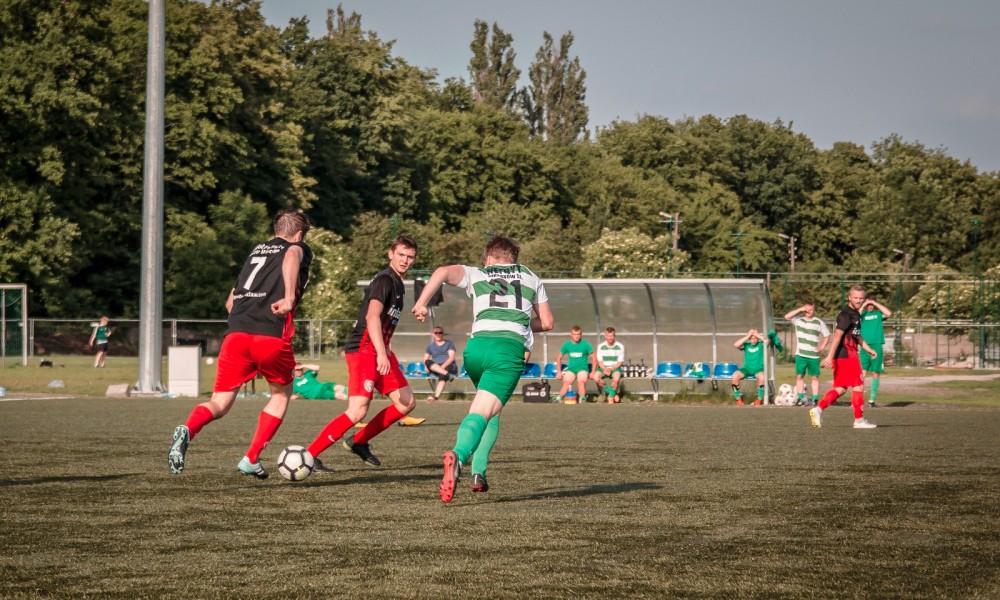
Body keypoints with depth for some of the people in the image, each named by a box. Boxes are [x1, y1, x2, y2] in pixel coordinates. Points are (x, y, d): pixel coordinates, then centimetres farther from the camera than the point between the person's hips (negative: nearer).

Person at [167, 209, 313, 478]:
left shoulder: (256, 251, 30)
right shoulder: (300, 248, 13)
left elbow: (230, 302, 32)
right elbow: (291, 257, -15)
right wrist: (290, 297, -27)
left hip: (236, 334, 4)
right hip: (273, 338, -4)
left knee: (219, 404, 4)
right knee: (281, 393, 23)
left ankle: (188, 429, -30)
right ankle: (251, 459, 16)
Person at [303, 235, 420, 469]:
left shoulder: (397, 283, 17)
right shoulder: (384, 280, -14)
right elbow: (372, 317, -28)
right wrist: (381, 353, -38)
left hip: (379, 350, 10)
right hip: (363, 349, -10)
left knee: (406, 404, 6)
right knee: (358, 410, -20)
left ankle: (359, 442, 15)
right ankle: (309, 455, -15)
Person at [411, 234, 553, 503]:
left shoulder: (477, 275, 21)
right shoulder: (531, 278, 25)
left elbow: (443, 272, 2)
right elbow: (546, 322, 24)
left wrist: (421, 303, 4)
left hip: (477, 345, 2)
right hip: (511, 348, -2)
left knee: (492, 411, 23)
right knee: (482, 412, -7)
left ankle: (479, 473, 11)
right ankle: (458, 455, -34)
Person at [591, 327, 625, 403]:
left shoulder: (620, 346, -5)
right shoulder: (601, 346, 0)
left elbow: (620, 362, -5)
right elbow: (600, 362, -1)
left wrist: (611, 369, -21)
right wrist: (605, 369, -22)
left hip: (615, 368, -2)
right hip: (603, 368, 2)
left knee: (616, 378, -37)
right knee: (596, 377, -31)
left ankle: (611, 396, -7)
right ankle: (614, 392, -9)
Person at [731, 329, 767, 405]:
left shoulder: (761, 344, 5)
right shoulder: (746, 345, 8)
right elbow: (735, 345, -11)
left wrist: (757, 334, -10)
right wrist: (747, 337, -10)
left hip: (758, 369, -2)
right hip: (747, 368, 2)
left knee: (762, 377, -38)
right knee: (735, 376, -28)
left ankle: (759, 399, -15)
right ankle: (738, 398, -10)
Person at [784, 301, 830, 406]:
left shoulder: (819, 322, 4)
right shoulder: (798, 319, 5)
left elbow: (827, 335, 11)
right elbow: (787, 317, -11)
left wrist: (822, 346, -1)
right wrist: (800, 310, -13)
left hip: (814, 355, -1)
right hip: (800, 354, 1)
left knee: (815, 377, 0)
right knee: (799, 376, 1)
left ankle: (815, 398, 1)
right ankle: (800, 398, 7)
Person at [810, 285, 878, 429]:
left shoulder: (855, 314, 17)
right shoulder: (846, 315, -14)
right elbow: (837, 335, -22)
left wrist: (868, 349, 29)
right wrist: (830, 356, -27)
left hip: (850, 355, 10)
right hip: (846, 355, -10)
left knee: (841, 388, 10)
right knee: (858, 386, -2)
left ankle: (818, 409, 4)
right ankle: (859, 420, 4)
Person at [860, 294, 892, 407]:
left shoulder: (878, 314, 10)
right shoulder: (862, 314, 9)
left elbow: (889, 313, -9)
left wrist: (875, 303, -6)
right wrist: (863, 306, -7)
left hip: (877, 346, 1)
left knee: (876, 373, 3)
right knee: (862, 373, -9)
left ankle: (872, 399, 10)